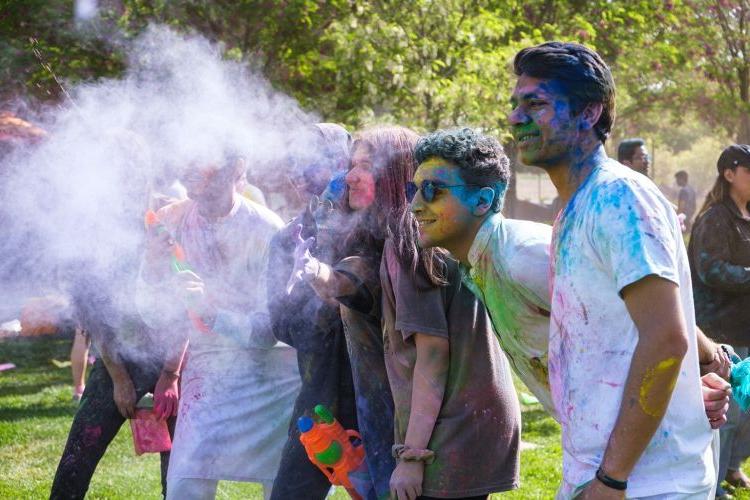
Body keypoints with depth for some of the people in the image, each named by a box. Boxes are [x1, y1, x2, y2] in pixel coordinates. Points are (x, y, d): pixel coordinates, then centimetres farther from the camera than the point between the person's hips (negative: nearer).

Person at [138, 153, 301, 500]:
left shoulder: (264, 228, -14)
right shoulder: (169, 222, -3)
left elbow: (269, 328, -16)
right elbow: (158, 317, 0)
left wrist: (210, 313, -32)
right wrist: (152, 270, -19)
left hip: (274, 375, -2)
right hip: (207, 371, 2)